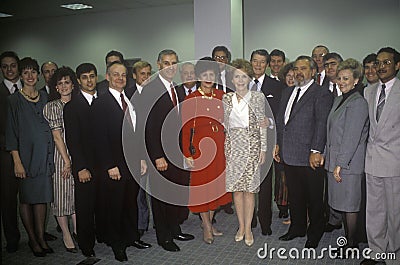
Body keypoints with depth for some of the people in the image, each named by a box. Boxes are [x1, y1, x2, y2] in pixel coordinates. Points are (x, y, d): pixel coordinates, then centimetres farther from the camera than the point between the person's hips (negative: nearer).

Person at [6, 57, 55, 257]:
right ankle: (32, 239, 16)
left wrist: (50, 155, 9)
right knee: (26, 198, 4)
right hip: (26, 155, -4)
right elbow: (11, 132, -6)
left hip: (44, 155, 4)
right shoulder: (14, 100, -3)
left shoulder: (44, 97, 11)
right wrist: (17, 161, -13)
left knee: (42, 197, 8)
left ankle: (41, 237, 18)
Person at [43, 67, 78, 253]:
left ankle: (78, 233, 21)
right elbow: (57, 136, -8)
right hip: (61, 156, -4)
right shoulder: (51, 107, -3)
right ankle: (66, 235, 16)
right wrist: (67, 161, -11)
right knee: (62, 195, 4)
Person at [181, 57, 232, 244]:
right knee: (202, 184, 3)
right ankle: (206, 227, 17)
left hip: (219, 144, 5)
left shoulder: (221, 96, 5)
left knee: (218, 183, 11)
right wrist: (187, 154, -11)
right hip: (201, 145, -4)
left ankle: (209, 222, 27)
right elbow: (186, 129, -8)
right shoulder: (191, 99, -7)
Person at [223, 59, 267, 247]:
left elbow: (262, 125, 0)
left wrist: (263, 148, -3)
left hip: (251, 146, -2)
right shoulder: (226, 99, 6)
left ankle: (248, 228, 13)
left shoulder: (258, 97, -1)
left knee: (249, 189, 1)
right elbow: (225, 125, 9)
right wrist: (224, 149, 6)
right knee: (236, 188, 7)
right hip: (233, 146, 3)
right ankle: (241, 226, 21)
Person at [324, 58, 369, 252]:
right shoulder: (338, 100, 14)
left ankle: (351, 244, 16)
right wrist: (328, 157, 15)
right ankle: (347, 240, 26)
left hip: (349, 163, -8)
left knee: (349, 204, 2)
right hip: (335, 160, 8)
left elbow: (351, 137, -18)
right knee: (341, 203, 14)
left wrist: (340, 164, -18)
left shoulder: (358, 103, -13)